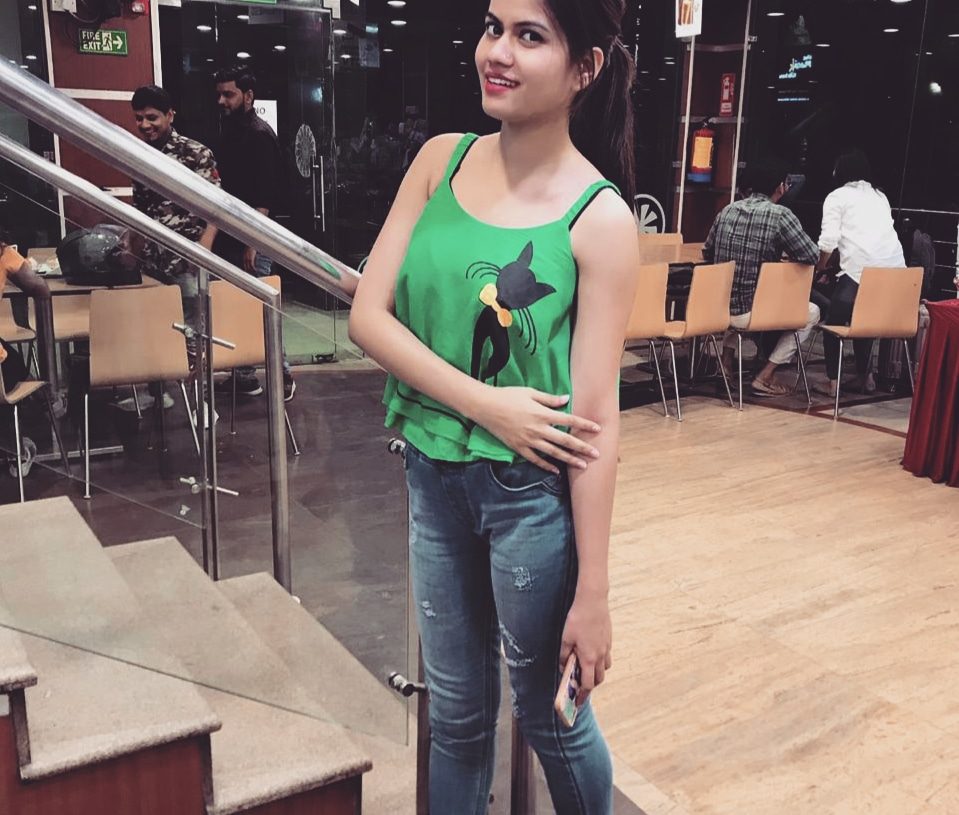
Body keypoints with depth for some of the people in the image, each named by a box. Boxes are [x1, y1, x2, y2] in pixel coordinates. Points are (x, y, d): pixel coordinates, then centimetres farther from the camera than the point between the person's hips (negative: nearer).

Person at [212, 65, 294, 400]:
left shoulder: (260, 135, -11)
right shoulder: (229, 132, 14)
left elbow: (264, 196, -18)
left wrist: (252, 242, -22)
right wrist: (220, 233, 13)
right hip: (229, 235, 9)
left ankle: (282, 375, 7)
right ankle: (243, 375, 20)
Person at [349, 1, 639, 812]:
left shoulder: (599, 218, -13)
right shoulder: (441, 160, -1)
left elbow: (595, 417, -14)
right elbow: (368, 314, -5)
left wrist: (594, 595, -12)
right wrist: (486, 404, -18)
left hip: (533, 490, -4)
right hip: (432, 472, 4)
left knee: (550, 715, 16)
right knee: (456, 711, 21)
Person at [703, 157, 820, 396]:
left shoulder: (728, 210, 5)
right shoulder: (780, 215, -11)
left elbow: (707, 253, 15)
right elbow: (811, 255, -10)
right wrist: (786, 255, 10)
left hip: (720, 307, 6)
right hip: (751, 312, -6)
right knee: (811, 313, 17)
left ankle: (727, 358, 30)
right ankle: (765, 376, 10)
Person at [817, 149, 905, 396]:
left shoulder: (837, 196, 8)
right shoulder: (880, 196, 26)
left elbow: (828, 241, -2)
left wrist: (820, 267, 16)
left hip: (860, 267, -6)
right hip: (895, 266, 6)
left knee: (834, 321, 9)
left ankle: (833, 381, 5)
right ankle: (864, 376, 26)